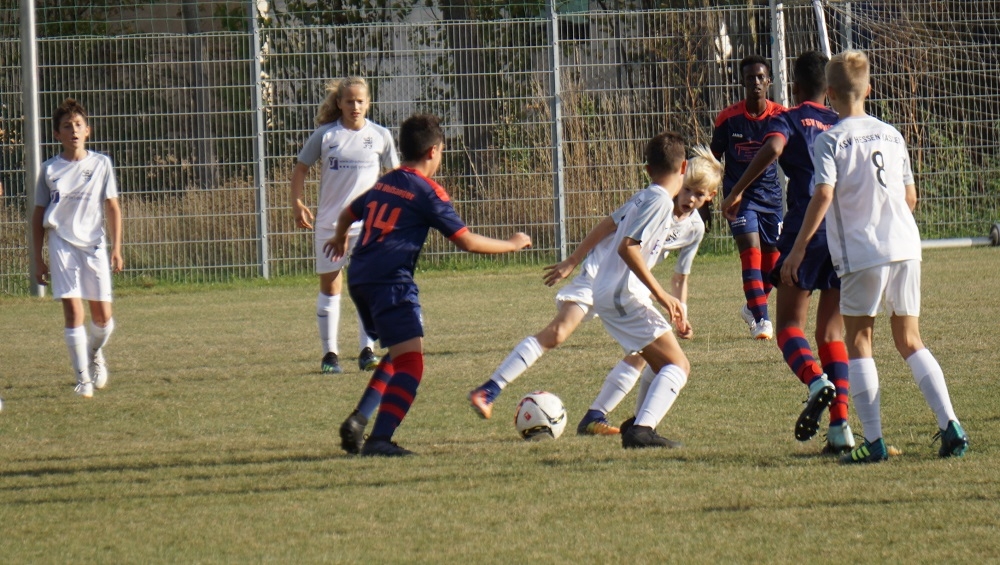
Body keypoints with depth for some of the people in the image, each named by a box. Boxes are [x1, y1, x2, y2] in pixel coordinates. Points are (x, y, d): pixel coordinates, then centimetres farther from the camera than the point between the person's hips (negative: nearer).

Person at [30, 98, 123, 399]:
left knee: (103, 317, 2)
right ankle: (83, 379, -5)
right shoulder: (50, 170, 3)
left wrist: (116, 248, -2)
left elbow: (113, 208, 6)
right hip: (63, 246, -1)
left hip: (94, 246, 1)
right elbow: (38, 216, 9)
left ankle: (95, 353, 34)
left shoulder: (101, 164, 4)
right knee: (73, 312, -11)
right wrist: (38, 259, 5)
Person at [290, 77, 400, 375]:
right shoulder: (325, 135, -2)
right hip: (329, 223, 0)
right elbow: (301, 167, 7)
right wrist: (297, 203, -4)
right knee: (330, 286, 4)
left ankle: (367, 350, -1)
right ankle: (329, 353, 11)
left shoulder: (380, 136, 1)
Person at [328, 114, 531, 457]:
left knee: (399, 355, 23)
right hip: (391, 282, -9)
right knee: (411, 363, -13)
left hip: (359, 278, 9)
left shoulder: (383, 185, 18)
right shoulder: (428, 192, -4)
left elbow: (348, 214, 36)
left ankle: (358, 420, 13)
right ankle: (380, 439, -25)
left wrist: (340, 240, 59)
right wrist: (512, 245, 11)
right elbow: (466, 241, -4)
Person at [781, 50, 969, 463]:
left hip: (862, 253, -5)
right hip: (905, 247, 5)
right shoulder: (891, 135, 12)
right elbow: (911, 197, 15)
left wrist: (798, 249, -11)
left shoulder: (830, 140, -5)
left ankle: (873, 441, -1)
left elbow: (823, 195, -16)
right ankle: (950, 426, 1)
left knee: (858, 343, 5)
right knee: (910, 342, 13)